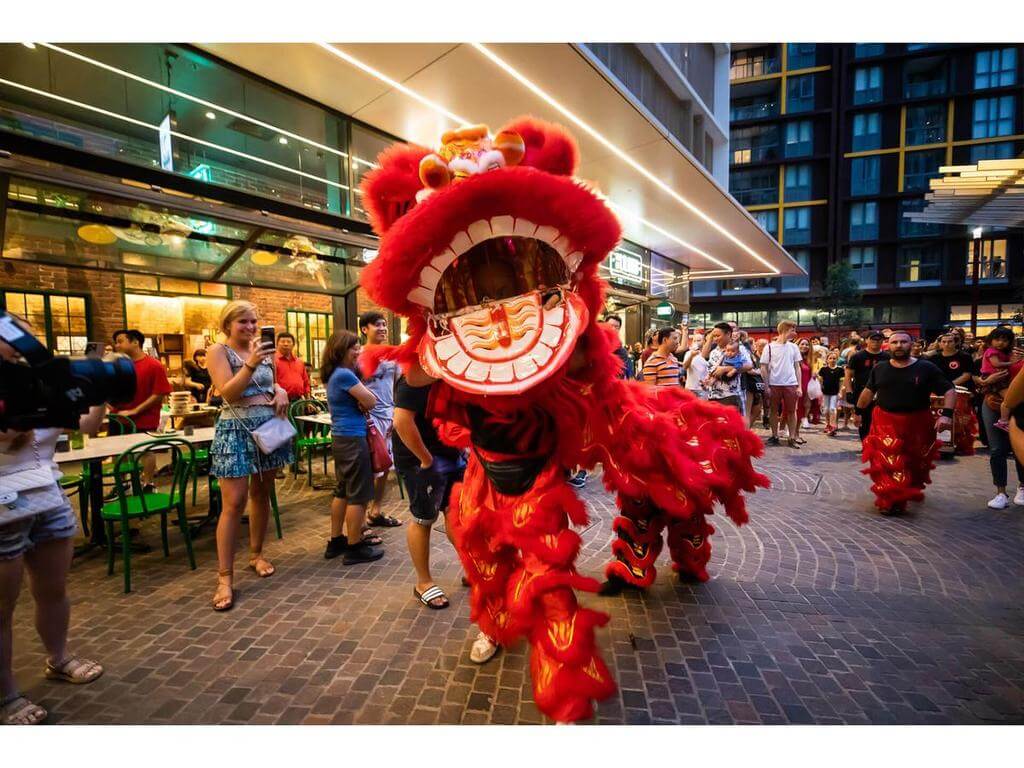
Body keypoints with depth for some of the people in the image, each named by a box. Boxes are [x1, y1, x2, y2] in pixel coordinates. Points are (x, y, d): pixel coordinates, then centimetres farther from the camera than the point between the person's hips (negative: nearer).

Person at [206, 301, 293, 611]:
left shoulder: (263, 349, 10)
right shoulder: (218, 351, -6)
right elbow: (228, 392, -17)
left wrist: (281, 391, 0)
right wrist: (251, 364, -29)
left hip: (269, 426, 6)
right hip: (236, 430, -5)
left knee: (261, 494, 14)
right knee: (234, 502, -8)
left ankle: (256, 553, 30)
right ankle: (225, 577, -1)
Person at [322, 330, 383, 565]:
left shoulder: (334, 375, 12)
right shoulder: (345, 375, -17)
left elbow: (360, 402, 14)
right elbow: (371, 401, -13)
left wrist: (360, 403, -6)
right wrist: (362, 401, 5)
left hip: (340, 438, 10)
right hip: (353, 439, -10)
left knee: (342, 491, 17)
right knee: (358, 495, -2)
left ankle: (336, 541, 26)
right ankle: (355, 547, 6)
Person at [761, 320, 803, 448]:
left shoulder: (793, 347, 6)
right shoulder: (770, 347, -3)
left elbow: (797, 367, 9)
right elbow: (764, 368, -2)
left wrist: (799, 386, 2)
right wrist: (766, 386, -7)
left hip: (791, 384, 2)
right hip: (774, 384, -2)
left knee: (792, 411, 5)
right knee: (773, 411, 7)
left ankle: (792, 438, 12)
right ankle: (774, 436, 19)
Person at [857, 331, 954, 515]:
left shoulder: (926, 368, -5)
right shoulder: (879, 368, 3)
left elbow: (949, 391, -5)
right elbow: (868, 391, 15)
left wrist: (947, 414, -19)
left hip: (917, 424, 0)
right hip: (885, 423, 0)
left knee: (916, 463, 17)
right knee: (887, 463, -8)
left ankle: (912, 491, 43)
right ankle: (890, 501, 1)